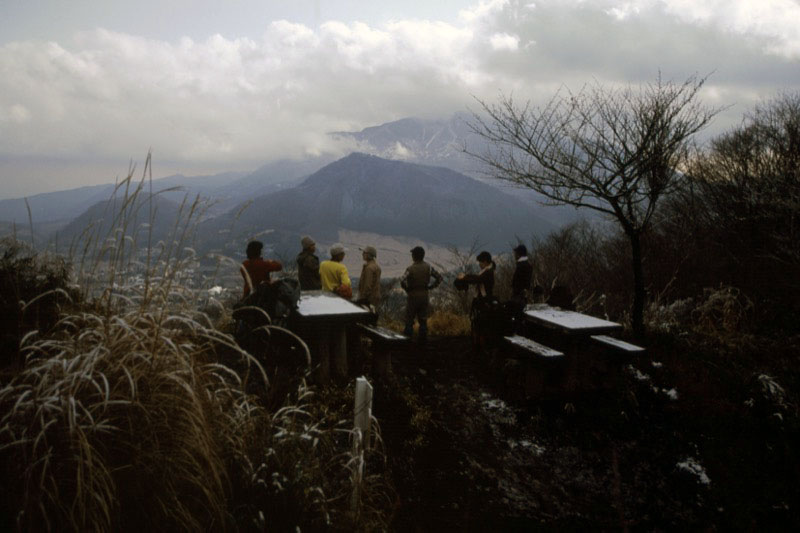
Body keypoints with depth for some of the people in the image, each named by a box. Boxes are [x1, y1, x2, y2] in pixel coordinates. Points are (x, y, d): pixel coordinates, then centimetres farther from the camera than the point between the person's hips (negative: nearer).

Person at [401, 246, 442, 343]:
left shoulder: (411, 269, -15)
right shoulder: (428, 267, -1)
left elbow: (402, 281, -27)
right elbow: (439, 277, 3)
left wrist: (407, 289, -10)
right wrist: (430, 287, 6)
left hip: (413, 295, -4)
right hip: (424, 295, 4)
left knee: (409, 318, 4)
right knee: (423, 318, 14)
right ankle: (423, 338, 17)